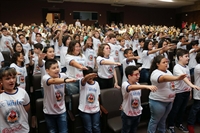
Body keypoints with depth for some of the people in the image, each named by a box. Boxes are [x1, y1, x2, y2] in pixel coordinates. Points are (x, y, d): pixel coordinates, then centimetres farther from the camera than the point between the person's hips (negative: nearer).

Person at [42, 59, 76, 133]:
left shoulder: (63, 76, -10)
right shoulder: (45, 78, -23)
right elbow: (53, 81, -48)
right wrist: (66, 80, -63)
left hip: (62, 111, 2)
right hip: (49, 112, -2)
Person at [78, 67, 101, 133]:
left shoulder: (96, 83, 2)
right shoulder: (83, 83, -13)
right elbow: (85, 79, -39)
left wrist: (99, 107, 13)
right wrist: (89, 75, -62)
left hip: (95, 110, 4)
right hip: (85, 111, -3)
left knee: (96, 128, 7)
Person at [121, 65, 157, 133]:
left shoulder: (138, 84, -3)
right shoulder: (125, 84, -25)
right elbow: (131, 88, -49)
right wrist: (147, 86, -60)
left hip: (137, 113, 6)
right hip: (127, 114, -6)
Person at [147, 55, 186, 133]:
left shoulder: (168, 71, 7)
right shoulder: (156, 73, -22)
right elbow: (164, 78, -43)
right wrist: (177, 78, -57)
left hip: (169, 101, 8)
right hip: (158, 101, -8)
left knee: (163, 119, 22)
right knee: (155, 120, 6)